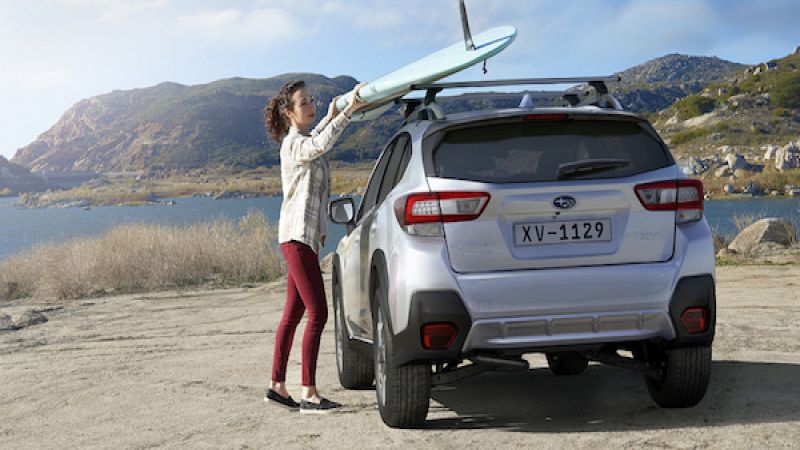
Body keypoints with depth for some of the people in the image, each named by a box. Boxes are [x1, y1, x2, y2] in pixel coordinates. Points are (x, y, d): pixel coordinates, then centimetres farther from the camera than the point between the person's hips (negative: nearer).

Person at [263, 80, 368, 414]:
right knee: (317, 313, -12)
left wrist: (331, 116, 46)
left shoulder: (300, 140, 18)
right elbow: (320, 145, -34)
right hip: (297, 236, -10)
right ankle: (309, 393, -11)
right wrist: (349, 110, -37)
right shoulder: (293, 143, -11)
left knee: (293, 314, 11)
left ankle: (278, 386, 17)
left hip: (305, 236, 10)